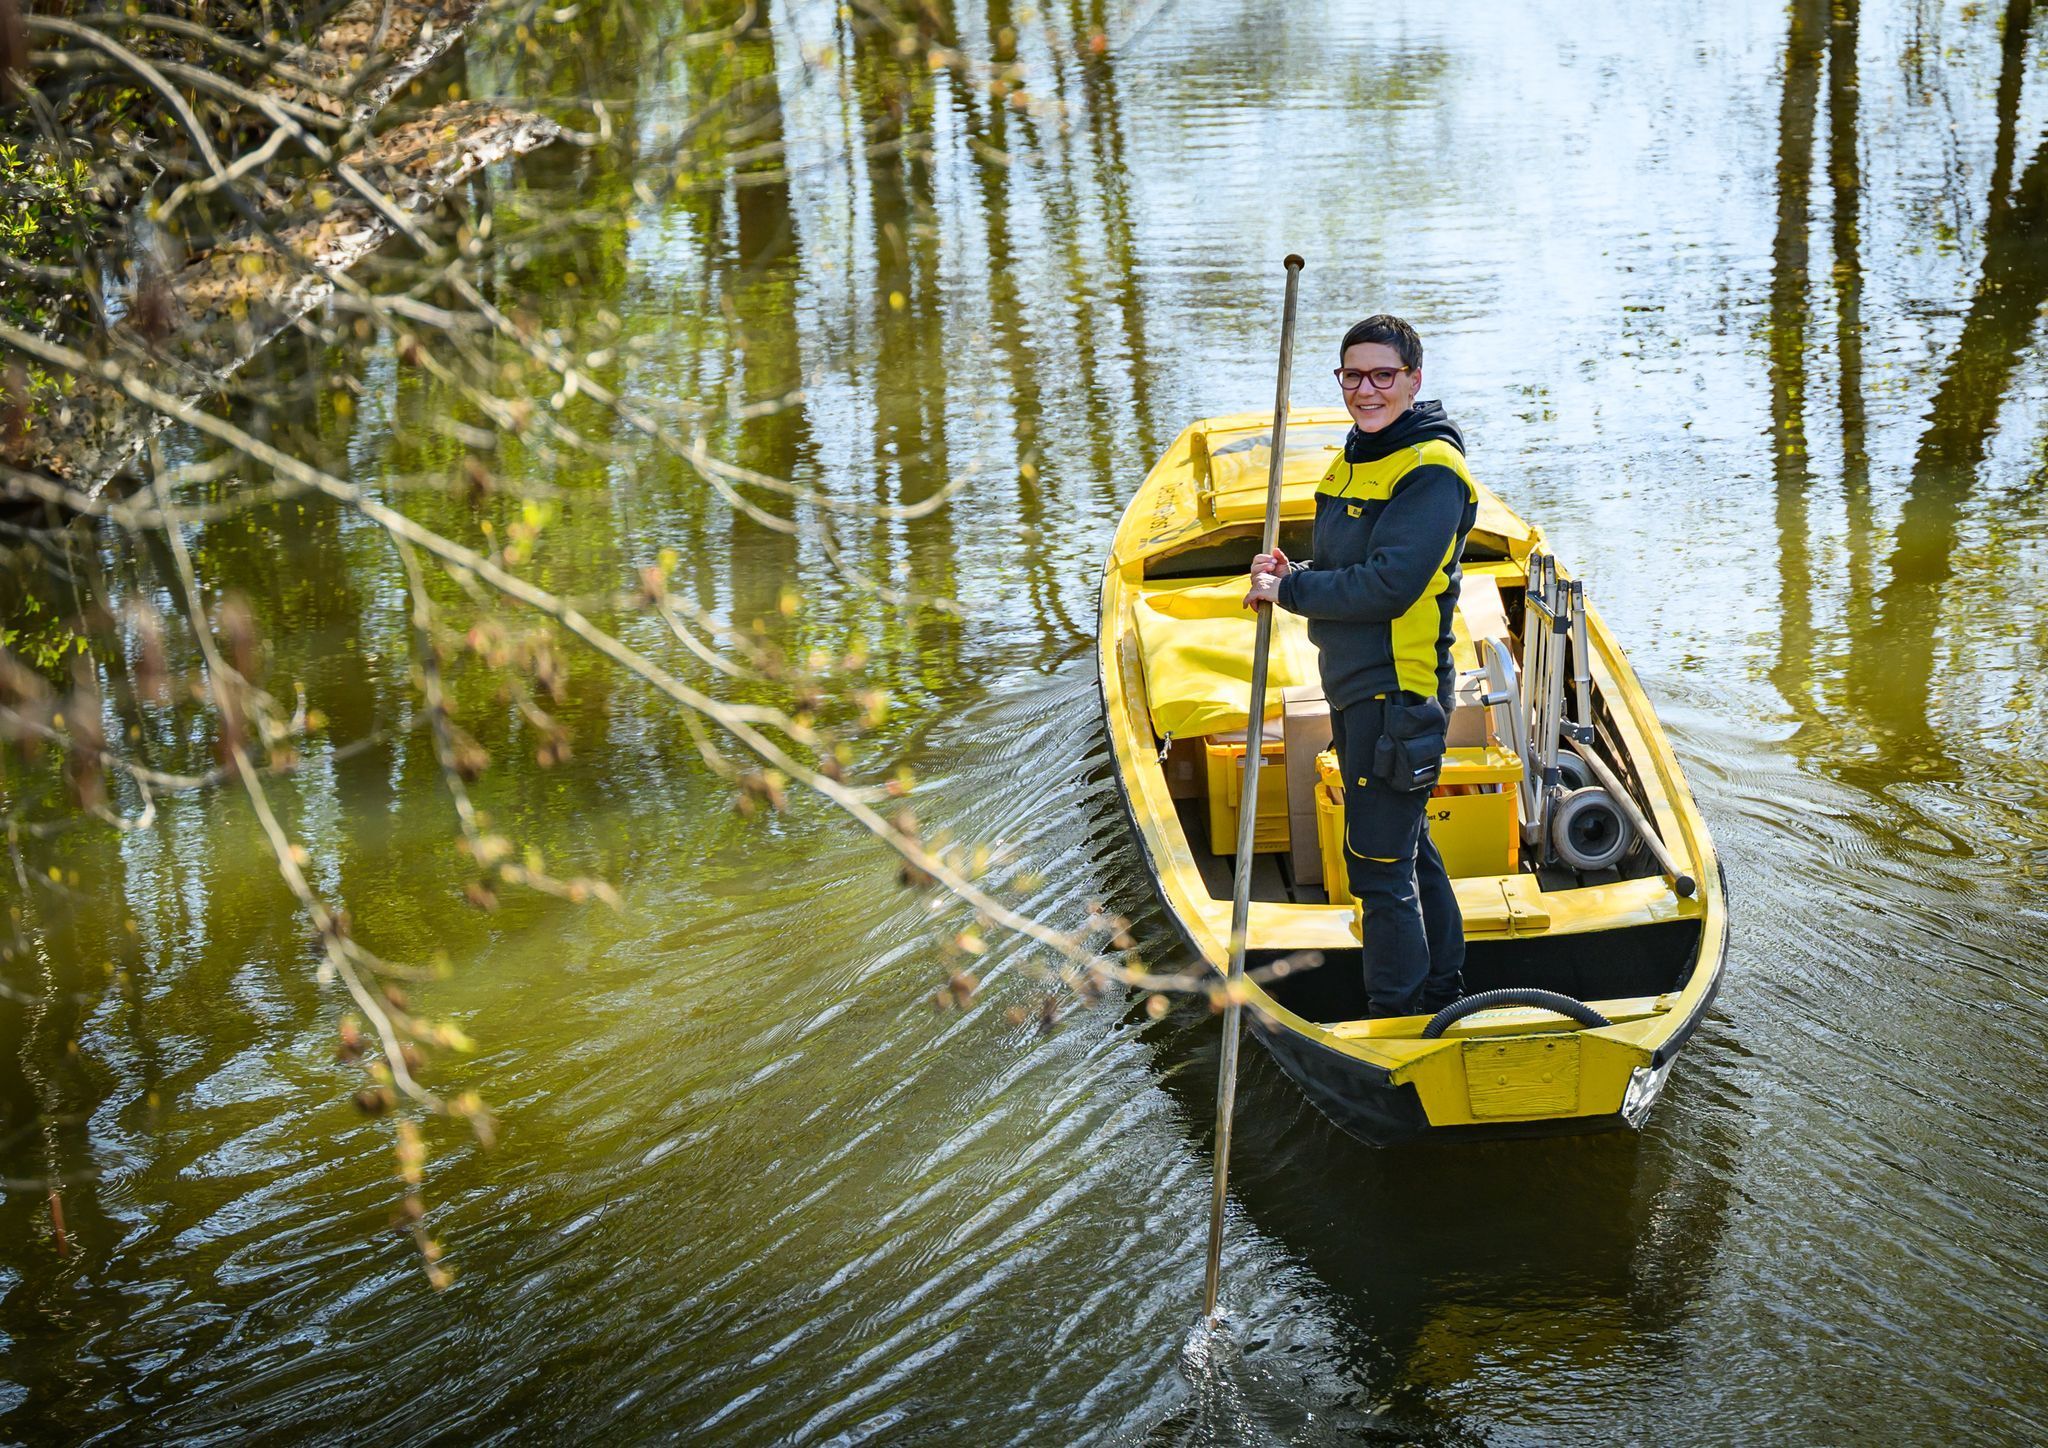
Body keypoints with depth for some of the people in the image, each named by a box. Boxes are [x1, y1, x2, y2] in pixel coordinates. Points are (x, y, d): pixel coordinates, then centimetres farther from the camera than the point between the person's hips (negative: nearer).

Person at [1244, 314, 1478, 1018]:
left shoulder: (1432, 471, -17)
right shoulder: (1356, 458, 12)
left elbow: (1386, 587, -25)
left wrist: (1288, 590, -15)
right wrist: (1294, 575, -3)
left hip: (1399, 692, -10)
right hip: (1356, 687, 10)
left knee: (1378, 862, -5)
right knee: (1406, 844, 20)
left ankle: (1397, 1019, 6)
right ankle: (1443, 994, 35)